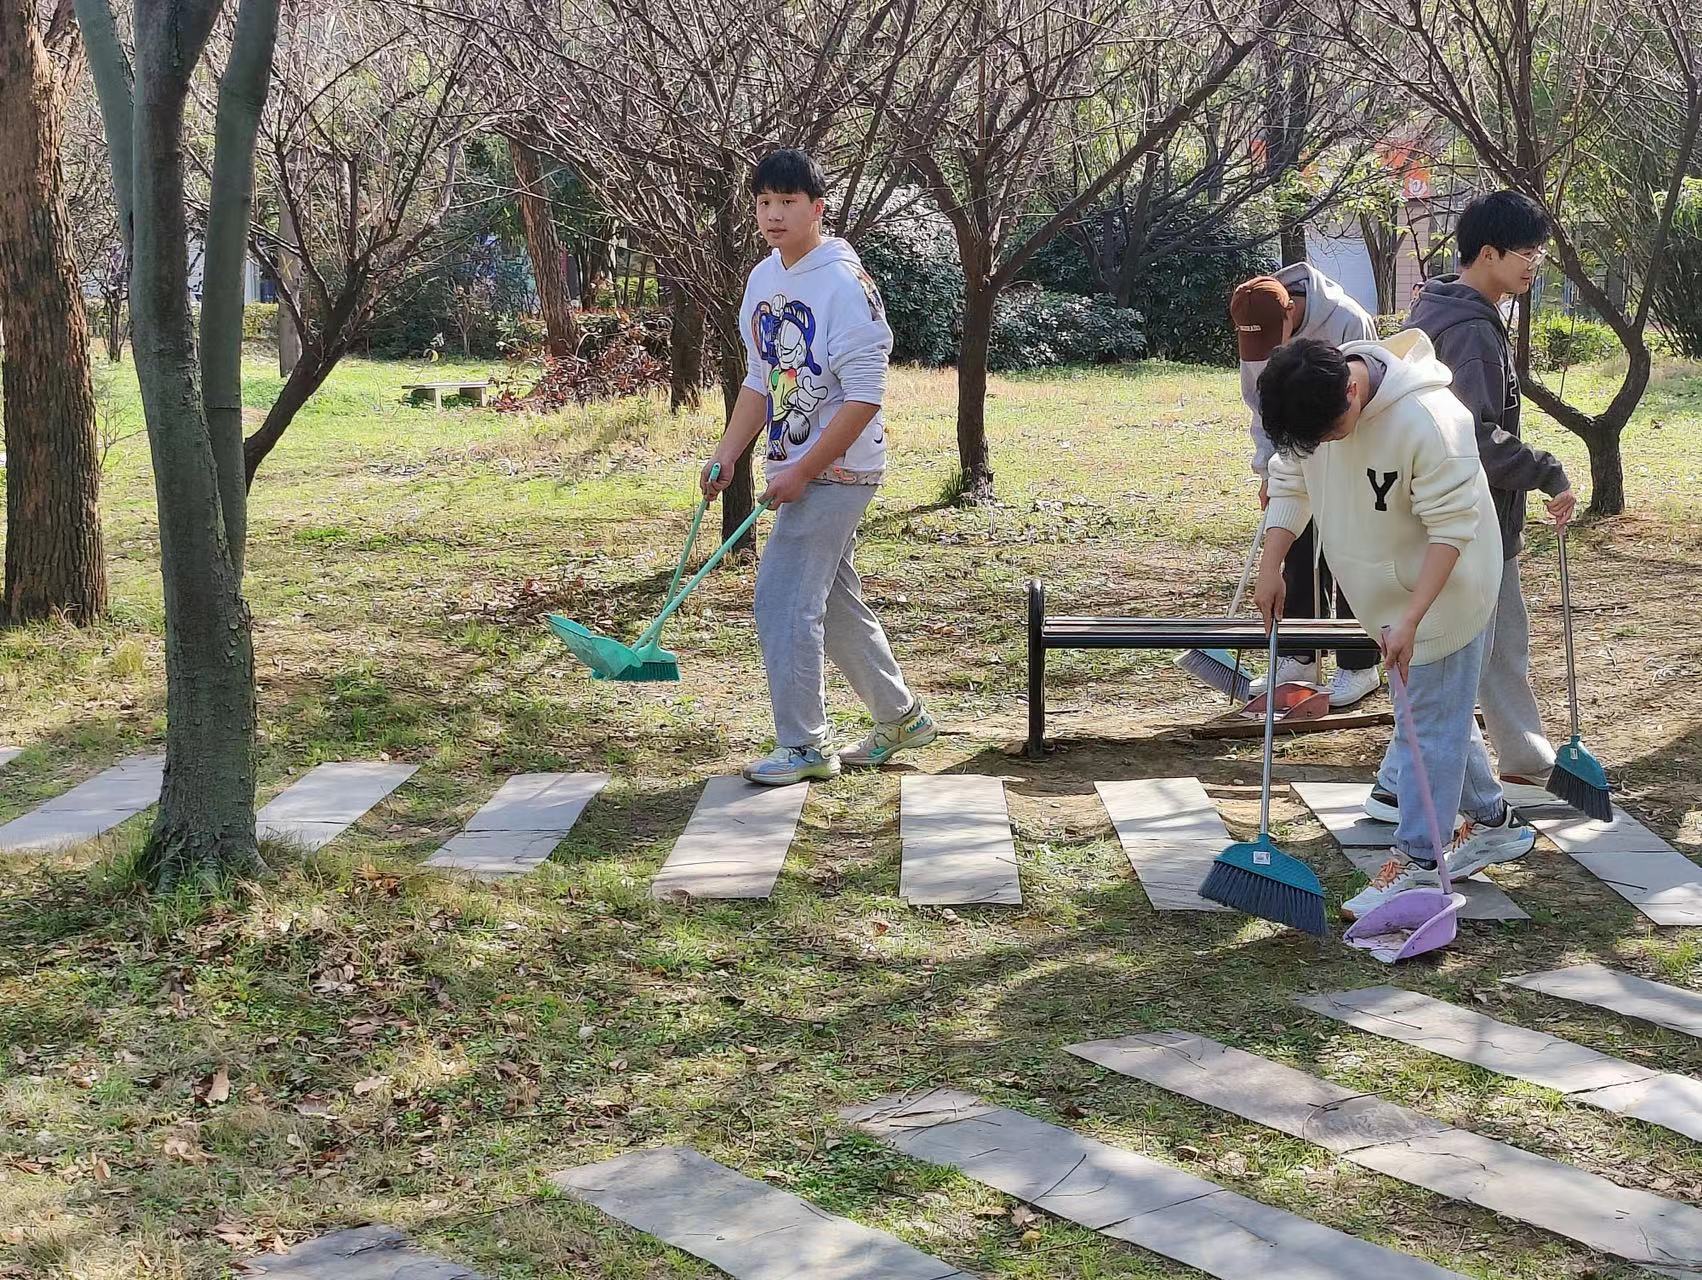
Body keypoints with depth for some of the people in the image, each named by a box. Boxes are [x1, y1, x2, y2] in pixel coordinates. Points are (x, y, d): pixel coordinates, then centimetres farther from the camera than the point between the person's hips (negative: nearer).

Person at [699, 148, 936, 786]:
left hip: (837, 470, -9)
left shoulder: (844, 283, -17)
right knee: (834, 602, 16)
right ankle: (901, 717, 31)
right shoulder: (762, 280, 9)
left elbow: (864, 397, -20)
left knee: (783, 600, -10)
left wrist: (801, 472, -20)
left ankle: (803, 745, 1)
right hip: (798, 470, 9)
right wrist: (726, 457, 7)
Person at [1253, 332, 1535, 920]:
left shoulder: (1430, 420, -33)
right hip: (1384, 586, 8)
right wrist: (1271, 566, -9)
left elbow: (1451, 528, -29)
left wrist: (1411, 619, -32)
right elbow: (1290, 484, 1)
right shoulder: (1309, 408, -13)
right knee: (1443, 711, 19)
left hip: (1442, 587, -8)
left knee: (1429, 720, -3)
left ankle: (1418, 860, 6)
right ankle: (1494, 822, 35)